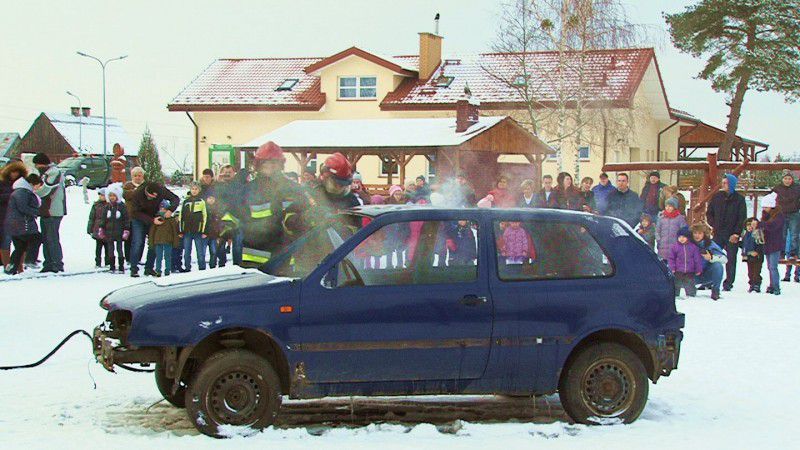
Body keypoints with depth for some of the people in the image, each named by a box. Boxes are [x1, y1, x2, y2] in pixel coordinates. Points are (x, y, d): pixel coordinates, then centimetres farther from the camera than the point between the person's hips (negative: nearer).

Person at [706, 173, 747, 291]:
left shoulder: (739, 199, -3)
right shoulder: (717, 197, 5)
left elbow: (742, 218, -3)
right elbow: (709, 213, 15)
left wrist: (736, 233, -9)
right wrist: (714, 225, 3)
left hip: (732, 235, -2)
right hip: (718, 234, 2)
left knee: (731, 259, 4)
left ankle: (728, 283, 11)